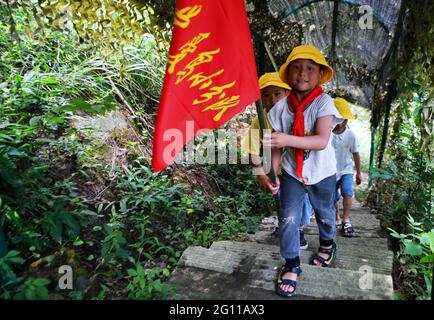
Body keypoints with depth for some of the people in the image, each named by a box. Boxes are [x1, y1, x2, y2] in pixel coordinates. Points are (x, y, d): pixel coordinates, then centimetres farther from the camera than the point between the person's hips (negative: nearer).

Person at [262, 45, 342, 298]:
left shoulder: (324, 103, -20)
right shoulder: (281, 107, -10)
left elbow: (322, 141, -32)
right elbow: (277, 145, -5)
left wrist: (288, 139, -46)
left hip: (321, 173, -1)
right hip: (292, 172, 1)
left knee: (325, 214, 21)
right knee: (288, 218, -5)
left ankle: (328, 243, 53)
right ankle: (292, 265, 15)